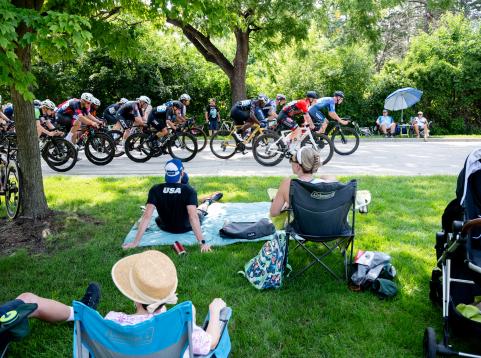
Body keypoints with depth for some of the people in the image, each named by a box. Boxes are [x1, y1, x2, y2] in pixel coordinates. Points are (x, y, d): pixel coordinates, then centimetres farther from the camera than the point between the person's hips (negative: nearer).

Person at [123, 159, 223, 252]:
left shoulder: (155, 190, -22)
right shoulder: (189, 191, -27)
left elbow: (147, 216, -27)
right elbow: (193, 217, -37)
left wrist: (136, 242, -25)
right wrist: (202, 243, -37)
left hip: (165, 227, 1)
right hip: (186, 227, -1)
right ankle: (208, 201, 60)